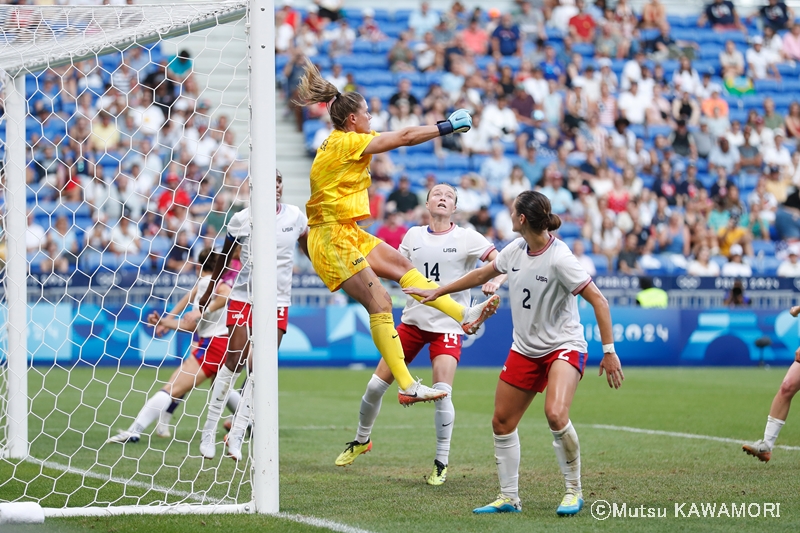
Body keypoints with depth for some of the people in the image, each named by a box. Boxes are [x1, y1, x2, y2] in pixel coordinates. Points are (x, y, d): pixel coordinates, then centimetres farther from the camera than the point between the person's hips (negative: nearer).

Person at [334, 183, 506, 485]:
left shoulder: (466, 238, -6)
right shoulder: (413, 235, 6)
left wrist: (496, 280, -33)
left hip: (447, 325, -4)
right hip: (413, 321, 4)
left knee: (442, 392, -18)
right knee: (376, 385, 2)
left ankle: (441, 464, -2)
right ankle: (361, 440, 28)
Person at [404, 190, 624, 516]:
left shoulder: (559, 258, -22)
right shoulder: (516, 250, 0)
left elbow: (598, 301, -21)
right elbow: (482, 274, 19)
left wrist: (609, 351, -24)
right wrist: (437, 292, 25)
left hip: (564, 346, -7)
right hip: (524, 350, 7)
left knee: (555, 415, -28)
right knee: (502, 423, 5)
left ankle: (574, 492, -10)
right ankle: (509, 498, 18)